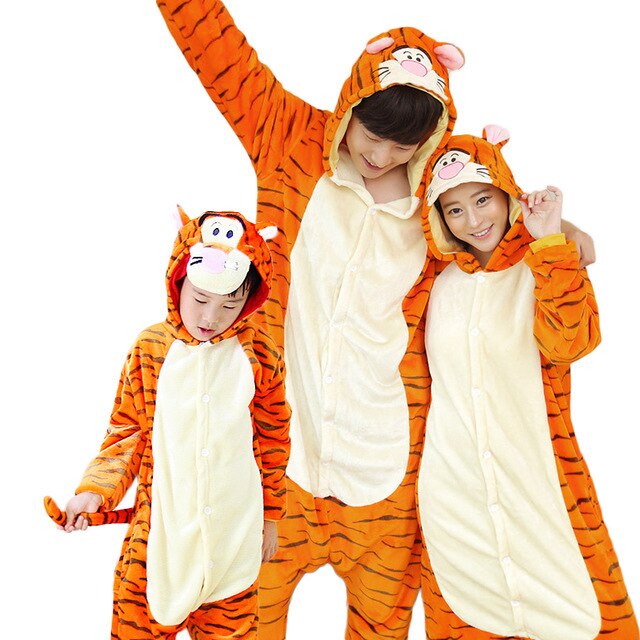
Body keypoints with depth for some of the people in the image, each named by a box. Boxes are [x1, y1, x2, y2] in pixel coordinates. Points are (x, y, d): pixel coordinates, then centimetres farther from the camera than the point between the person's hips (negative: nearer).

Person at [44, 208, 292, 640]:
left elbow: (272, 442, 3)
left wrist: (271, 516, 9)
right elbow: (127, 433, 1)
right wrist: (95, 491, -11)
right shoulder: (150, 348, -7)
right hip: (161, 523, 0)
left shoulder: (262, 356, -7)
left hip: (233, 530, 0)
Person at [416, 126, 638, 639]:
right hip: (453, 490, 3)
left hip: (538, 482, -2)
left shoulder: (547, 266, -2)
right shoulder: (439, 275, 6)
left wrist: (548, 241, -21)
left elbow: (568, 343, -20)